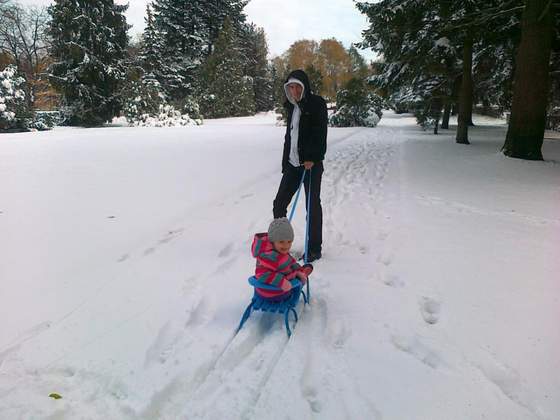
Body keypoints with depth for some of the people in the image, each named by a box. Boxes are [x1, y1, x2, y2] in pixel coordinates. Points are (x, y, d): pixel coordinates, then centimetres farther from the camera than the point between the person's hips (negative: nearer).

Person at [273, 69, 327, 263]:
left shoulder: (316, 104, -5)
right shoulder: (292, 106, 15)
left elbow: (320, 134, -12)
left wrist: (312, 159, -19)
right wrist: (285, 162, 15)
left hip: (311, 163, -6)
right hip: (292, 163, 7)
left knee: (313, 206, 1)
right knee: (279, 204, 5)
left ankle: (315, 249, 13)